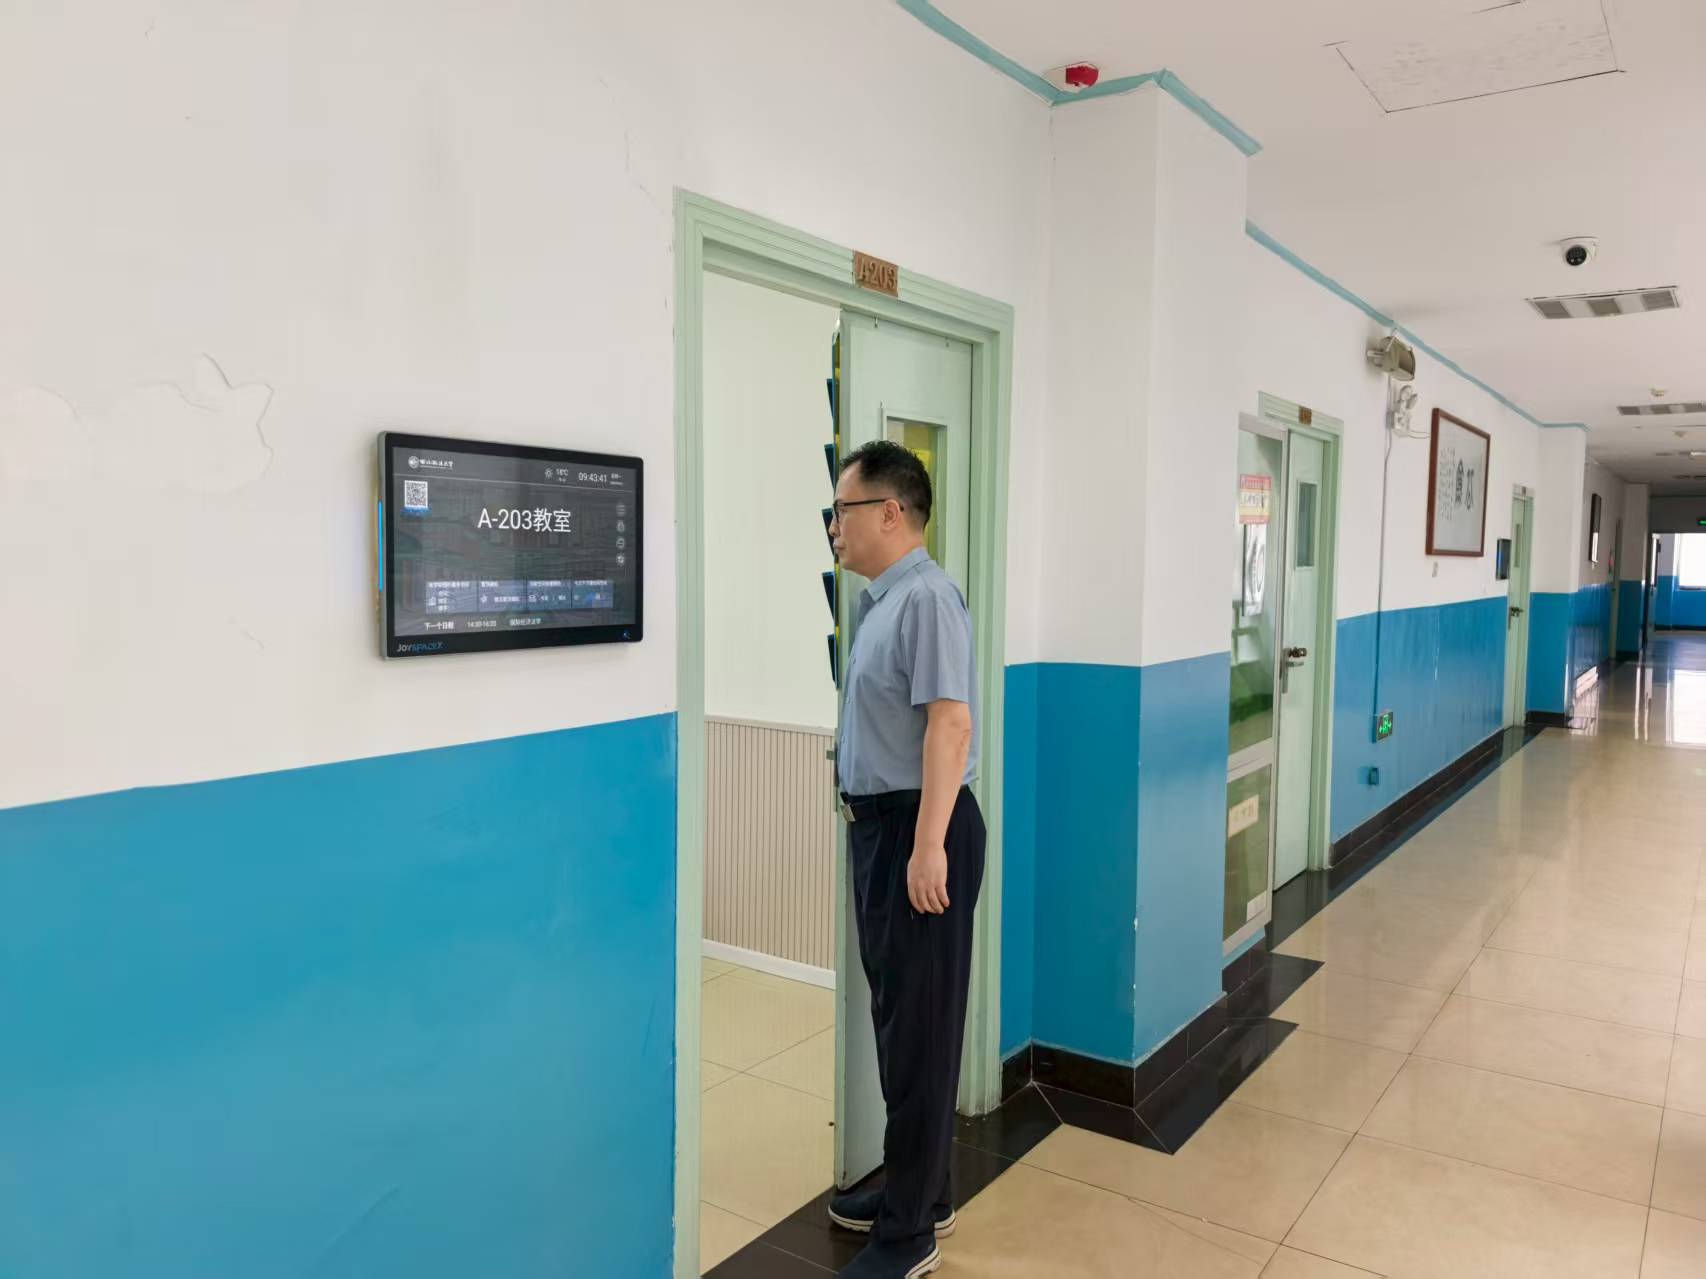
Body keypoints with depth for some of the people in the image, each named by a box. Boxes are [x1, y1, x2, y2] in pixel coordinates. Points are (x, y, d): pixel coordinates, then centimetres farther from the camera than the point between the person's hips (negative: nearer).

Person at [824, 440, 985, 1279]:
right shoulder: (880, 600, 12)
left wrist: (928, 845, -27)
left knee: (920, 1026, 2)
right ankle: (914, 1190, 35)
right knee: (895, 1014, 19)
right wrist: (843, 765, 32)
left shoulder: (926, 596, -17)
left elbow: (949, 721, -25)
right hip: (879, 825, 10)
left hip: (918, 830, -10)